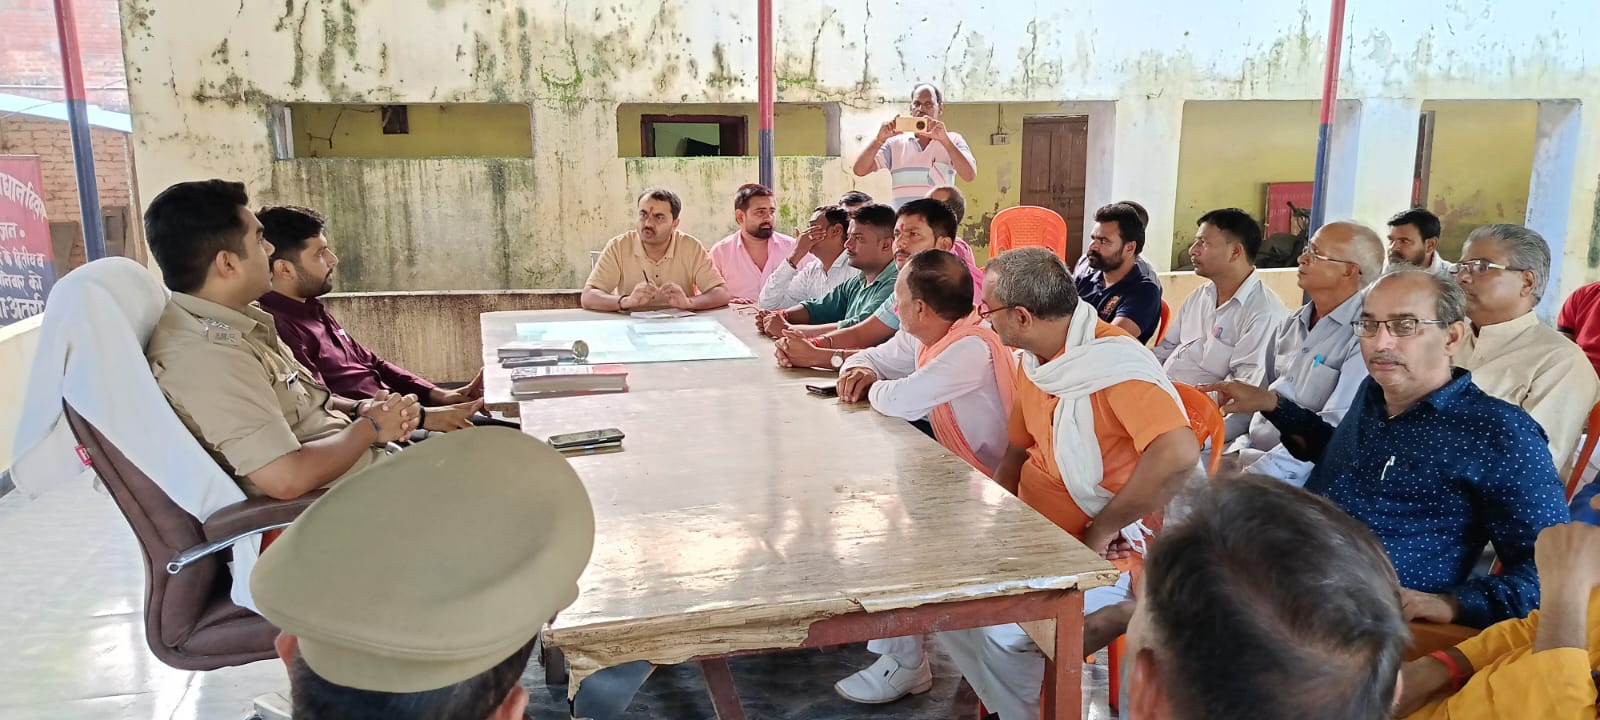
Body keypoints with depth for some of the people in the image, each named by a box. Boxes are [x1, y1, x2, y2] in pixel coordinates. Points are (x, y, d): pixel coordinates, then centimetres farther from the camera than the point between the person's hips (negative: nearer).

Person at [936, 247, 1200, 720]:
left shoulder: (1115, 363, -23)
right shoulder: (1034, 360, 5)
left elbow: (1178, 453, -36)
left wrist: (1101, 531, -25)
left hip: (1104, 557, -9)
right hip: (1032, 537, 9)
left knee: (1000, 626, -24)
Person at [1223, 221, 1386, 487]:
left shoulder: (1365, 336, -13)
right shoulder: (1290, 326, 13)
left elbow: (1331, 431, -20)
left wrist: (1254, 475, -24)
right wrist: (1234, 450, 3)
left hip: (1298, 472, -7)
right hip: (1251, 451, 7)